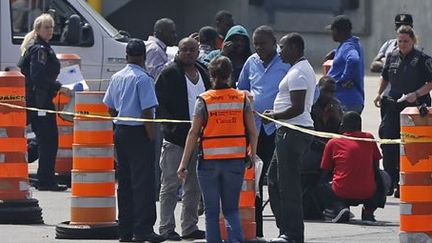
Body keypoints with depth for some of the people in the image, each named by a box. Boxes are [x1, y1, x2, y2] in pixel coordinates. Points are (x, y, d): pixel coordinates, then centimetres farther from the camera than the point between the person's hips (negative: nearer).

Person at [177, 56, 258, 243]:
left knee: (211, 211, 8)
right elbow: (252, 131, 1)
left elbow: (194, 133, -5)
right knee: (231, 209, 10)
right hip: (235, 160, 2)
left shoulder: (204, 100, -4)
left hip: (209, 160, -2)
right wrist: (252, 154, 16)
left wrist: (184, 163, -1)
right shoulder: (242, 99, 1)